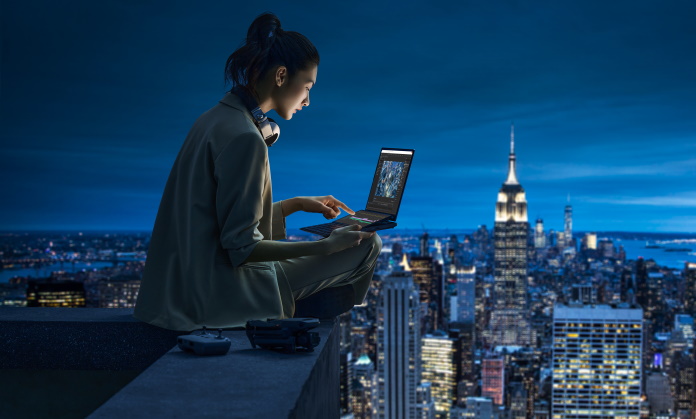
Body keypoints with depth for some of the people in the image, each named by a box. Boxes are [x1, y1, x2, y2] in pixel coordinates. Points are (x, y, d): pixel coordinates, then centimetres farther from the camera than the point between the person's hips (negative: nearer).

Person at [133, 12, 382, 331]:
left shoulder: (216, 119, 8)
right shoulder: (244, 138, -21)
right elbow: (241, 247, -22)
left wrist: (297, 204, 18)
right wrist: (326, 246, -19)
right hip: (221, 295, -10)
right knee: (366, 246, -2)